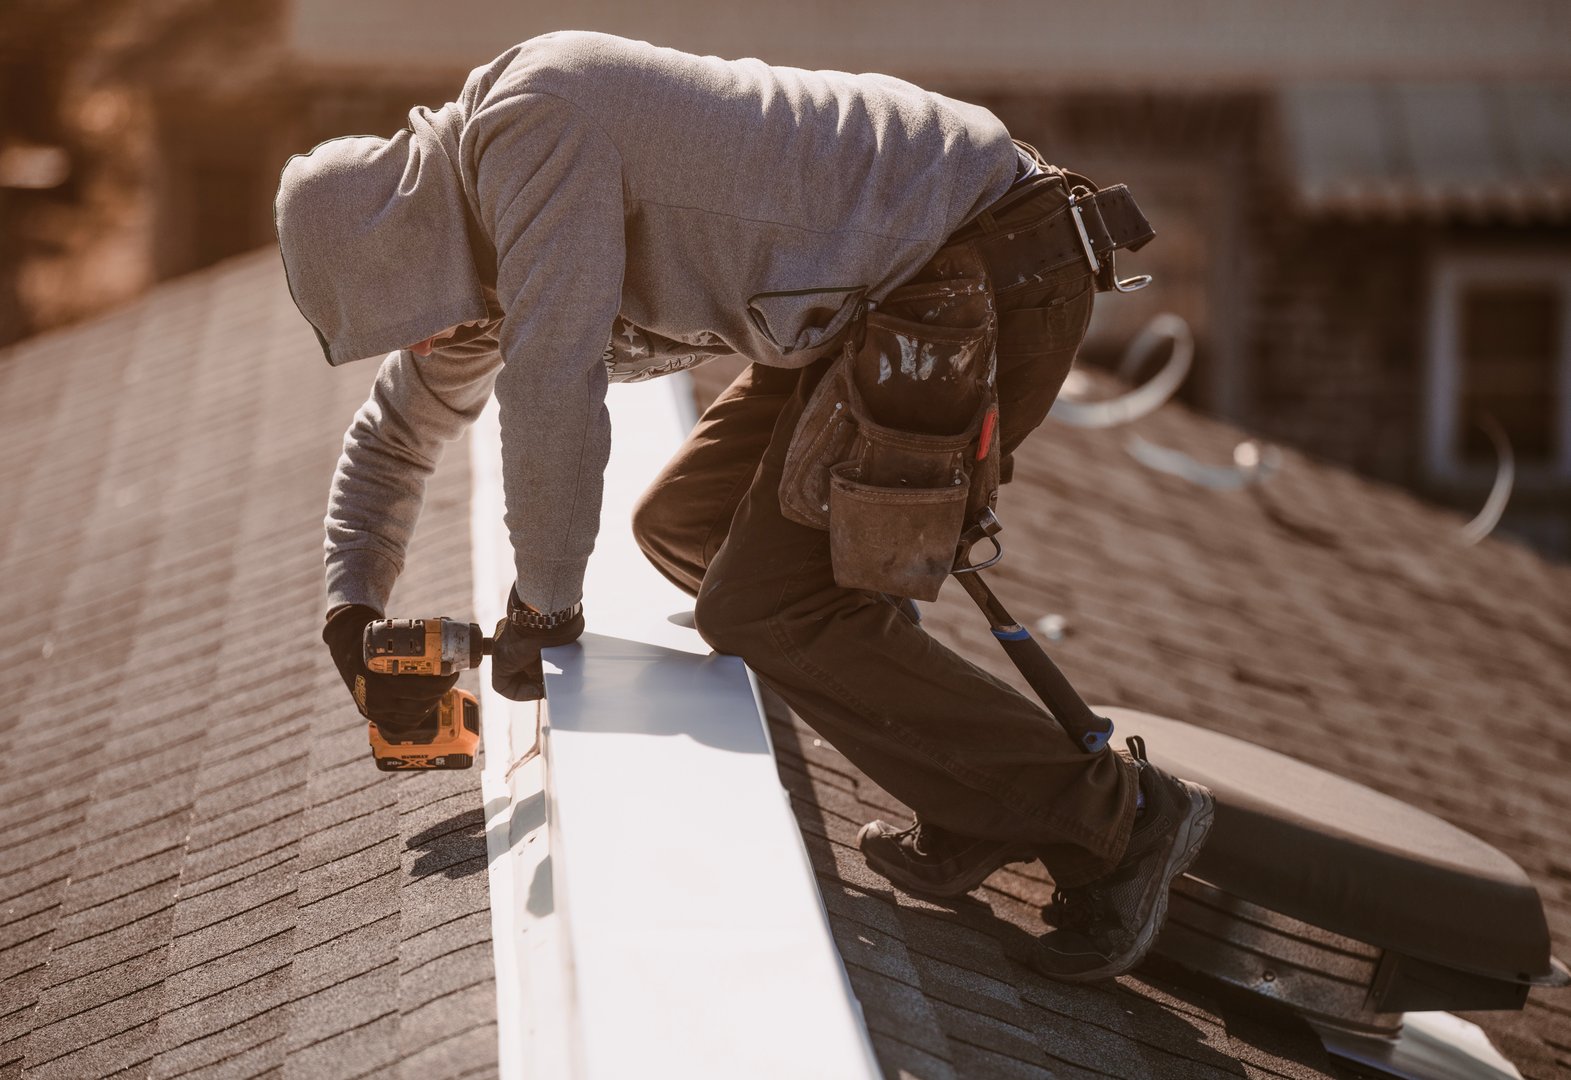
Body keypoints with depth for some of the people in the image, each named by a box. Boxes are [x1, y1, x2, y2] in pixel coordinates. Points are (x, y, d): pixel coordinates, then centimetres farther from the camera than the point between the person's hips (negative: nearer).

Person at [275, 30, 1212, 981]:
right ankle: (979, 804, 15)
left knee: (767, 605, -13)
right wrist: (353, 617, 22)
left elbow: (550, 385, -21)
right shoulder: (485, 246, 14)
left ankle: (1113, 819, -6)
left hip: (992, 274, -10)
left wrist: (542, 607, -9)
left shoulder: (530, 119, -16)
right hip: (891, 303, 10)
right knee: (685, 529, 13)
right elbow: (394, 437, 30)